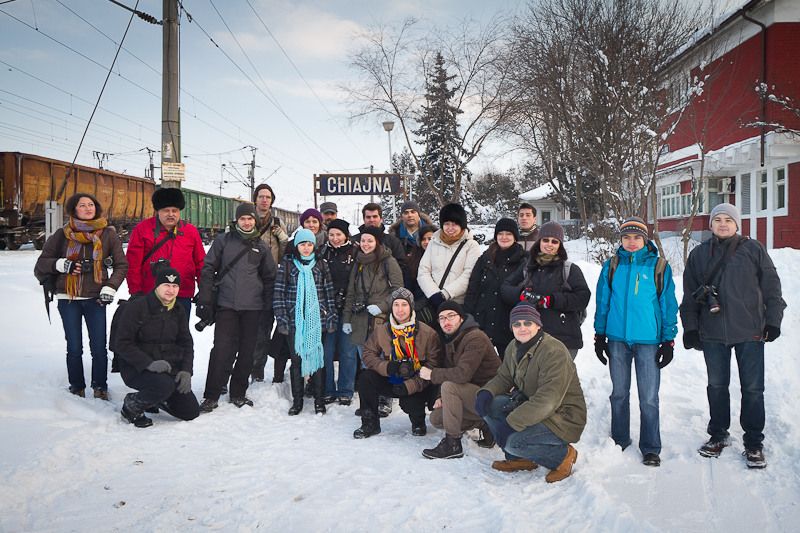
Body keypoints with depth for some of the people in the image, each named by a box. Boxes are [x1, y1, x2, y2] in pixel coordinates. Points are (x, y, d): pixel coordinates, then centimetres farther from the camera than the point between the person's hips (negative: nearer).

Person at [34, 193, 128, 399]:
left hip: (95, 298, 0)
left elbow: (121, 265, 7)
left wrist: (110, 288, -5)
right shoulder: (63, 235, 5)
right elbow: (42, 262, 9)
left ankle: (100, 388, 14)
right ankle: (77, 389, 18)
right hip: (68, 299, 1)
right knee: (74, 348, 3)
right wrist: (61, 265, -11)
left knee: (99, 349, -2)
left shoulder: (108, 234, 4)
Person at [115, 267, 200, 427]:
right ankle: (131, 406, -6)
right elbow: (123, 344, -15)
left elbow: (186, 343, 12)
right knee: (165, 384, -37)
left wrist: (186, 370, -5)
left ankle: (155, 399, 24)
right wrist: (149, 364, -26)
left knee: (191, 411, -3)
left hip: (169, 367, 6)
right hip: (136, 368, -6)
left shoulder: (178, 311, 9)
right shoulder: (136, 307, -11)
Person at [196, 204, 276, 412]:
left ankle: (238, 393, 21)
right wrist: (205, 301, -2)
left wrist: (269, 308, 7)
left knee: (247, 351, 7)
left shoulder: (261, 246, 10)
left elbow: (269, 278, 14)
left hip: (252, 308, 2)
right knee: (221, 350, -7)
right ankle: (211, 396, 4)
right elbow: (208, 270, 5)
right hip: (226, 305, -2)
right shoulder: (223, 240, 6)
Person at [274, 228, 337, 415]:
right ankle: (297, 400, 16)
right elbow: (279, 293, 3)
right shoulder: (287, 264, 4)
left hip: (316, 319, 1)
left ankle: (319, 400, 14)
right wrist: (281, 320, -4)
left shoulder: (321, 264, 8)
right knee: (296, 359, 5)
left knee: (318, 357, 3)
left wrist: (331, 319, 4)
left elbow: (330, 292, 8)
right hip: (294, 319, 0)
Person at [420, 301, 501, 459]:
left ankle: (452, 445, -20)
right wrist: (441, 398, -3)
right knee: (436, 418, 1)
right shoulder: (449, 339, 10)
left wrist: (432, 374, -17)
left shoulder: (476, 338, -20)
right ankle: (485, 425, 8)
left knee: (449, 386, -28)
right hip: (473, 396, 10)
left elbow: (463, 374, -31)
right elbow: (448, 372, 15)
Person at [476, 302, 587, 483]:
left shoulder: (554, 352, -24)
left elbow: (547, 400, -31)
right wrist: (487, 391, -11)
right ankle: (520, 459, 6)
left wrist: (511, 423, -33)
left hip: (563, 419, -8)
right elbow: (504, 378, 13)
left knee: (513, 441, -27)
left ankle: (563, 456, 0)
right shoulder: (513, 348, 3)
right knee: (489, 404, -8)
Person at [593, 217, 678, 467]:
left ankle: (650, 448, 15)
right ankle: (619, 440, 27)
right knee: (619, 393, 12)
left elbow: (668, 305, 4)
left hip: (648, 340, -2)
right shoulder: (611, 266, 6)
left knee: (648, 397, 1)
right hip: (617, 339, 2)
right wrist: (599, 336, 8)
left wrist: (669, 340, 1)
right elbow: (602, 303, 10)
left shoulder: (659, 267, 0)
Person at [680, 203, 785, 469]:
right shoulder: (699, 254, 9)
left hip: (749, 331, -2)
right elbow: (689, 295, 11)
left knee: (752, 388, 1)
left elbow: (771, 287, 5)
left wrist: (773, 320, -1)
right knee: (717, 385, 11)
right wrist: (690, 327, 5)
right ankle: (718, 436, 26)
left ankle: (754, 444, 15)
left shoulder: (753, 249, 4)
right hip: (712, 333, 2)